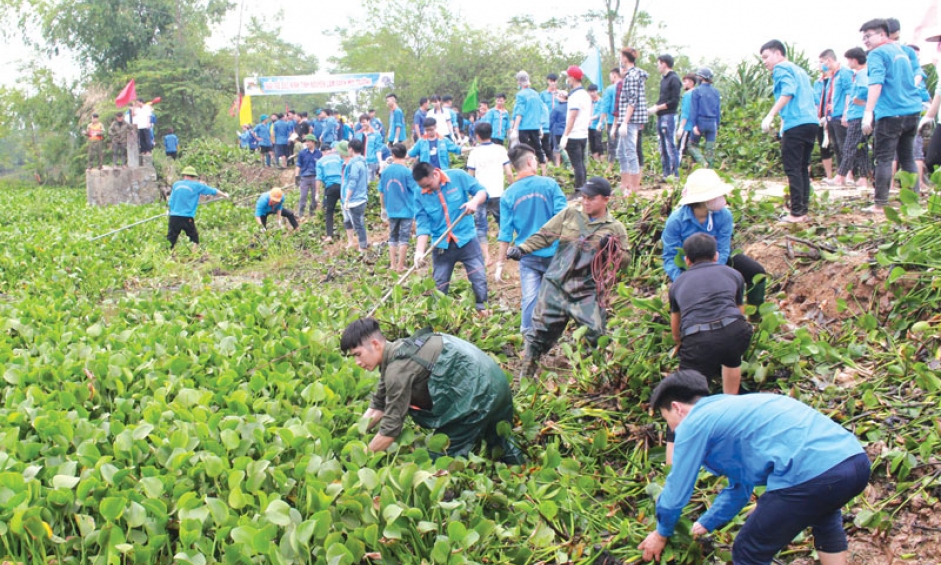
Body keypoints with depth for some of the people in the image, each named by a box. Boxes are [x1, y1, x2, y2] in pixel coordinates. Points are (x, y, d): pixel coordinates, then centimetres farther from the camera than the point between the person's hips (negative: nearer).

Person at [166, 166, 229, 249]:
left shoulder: (176, 184, 10)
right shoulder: (197, 186, 3)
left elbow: (170, 202, 12)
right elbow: (213, 191, 15)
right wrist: (224, 195, 31)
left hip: (174, 216, 3)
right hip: (187, 217, -3)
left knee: (170, 240, 4)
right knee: (194, 239, 9)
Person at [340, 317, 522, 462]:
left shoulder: (398, 369, -20)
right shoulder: (395, 352, 9)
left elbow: (390, 429, -16)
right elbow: (378, 406, 15)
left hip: (478, 391, -10)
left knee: (439, 458, -2)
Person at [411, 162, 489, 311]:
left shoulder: (458, 177, -9)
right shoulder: (421, 195, -4)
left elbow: (482, 191, -4)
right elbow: (423, 225, -5)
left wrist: (475, 201, -27)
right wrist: (420, 250, -16)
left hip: (466, 239, -2)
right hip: (441, 245, 2)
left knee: (479, 278, -1)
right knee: (439, 286, 10)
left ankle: (482, 309, 13)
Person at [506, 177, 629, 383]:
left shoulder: (615, 228, 1)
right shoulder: (570, 214, 4)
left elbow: (625, 261, 0)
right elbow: (544, 235, 4)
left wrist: (611, 249, -19)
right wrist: (522, 249, -8)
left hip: (587, 292, -1)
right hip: (555, 285, 1)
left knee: (597, 337, -8)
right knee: (540, 333, 7)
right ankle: (524, 377, 24)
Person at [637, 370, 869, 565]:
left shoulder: (694, 422, 6)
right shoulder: (729, 410, 31)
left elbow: (677, 487, 14)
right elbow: (739, 486, 38)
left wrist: (662, 533, 30)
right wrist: (705, 524, 46)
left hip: (812, 473, -9)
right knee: (824, 515, 41)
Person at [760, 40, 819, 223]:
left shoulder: (781, 68, 0)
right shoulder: (800, 70, 25)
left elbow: (788, 91, -16)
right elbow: (811, 96, 26)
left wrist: (770, 116, -21)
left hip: (795, 124, -8)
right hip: (812, 122, 8)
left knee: (793, 169, -6)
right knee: (802, 168, 12)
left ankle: (796, 213, -8)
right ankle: (803, 211, 12)